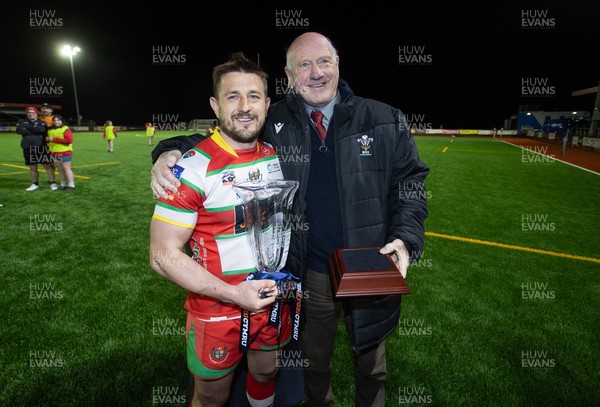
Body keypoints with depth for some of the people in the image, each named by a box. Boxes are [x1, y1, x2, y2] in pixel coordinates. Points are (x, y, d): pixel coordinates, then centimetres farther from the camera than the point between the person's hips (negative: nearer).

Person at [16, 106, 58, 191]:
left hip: (41, 148, -3)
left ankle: (52, 183, 0)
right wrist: (35, 131, -10)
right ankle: (35, 184, 20)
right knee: (32, 167, 10)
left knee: (47, 165, -5)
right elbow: (19, 130, -8)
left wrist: (28, 127, -8)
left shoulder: (42, 123, 5)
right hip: (28, 148, 3)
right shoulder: (22, 122, 12)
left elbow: (42, 130, -17)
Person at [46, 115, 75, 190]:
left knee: (66, 169, -3)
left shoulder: (66, 129, -9)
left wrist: (54, 139, -18)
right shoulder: (50, 130, 14)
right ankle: (63, 184, 16)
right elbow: (49, 138, 31)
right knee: (60, 169, 10)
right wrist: (48, 139, 4)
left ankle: (71, 185, 2)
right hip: (54, 153, 7)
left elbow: (69, 140, -21)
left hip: (65, 153, -7)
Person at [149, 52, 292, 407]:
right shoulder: (194, 168, -20)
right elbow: (164, 255, -18)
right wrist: (233, 293, -23)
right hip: (218, 312, -4)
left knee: (266, 375, 27)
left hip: (274, 300, 5)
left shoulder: (276, 156, -2)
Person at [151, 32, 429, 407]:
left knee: (371, 361, 26)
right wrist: (172, 151, -18)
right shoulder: (273, 124, -4)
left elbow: (410, 182, 0)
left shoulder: (385, 120, -4)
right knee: (315, 360, 26)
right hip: (311, 273, 0)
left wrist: (406, 239, -14)